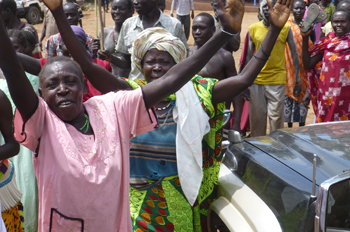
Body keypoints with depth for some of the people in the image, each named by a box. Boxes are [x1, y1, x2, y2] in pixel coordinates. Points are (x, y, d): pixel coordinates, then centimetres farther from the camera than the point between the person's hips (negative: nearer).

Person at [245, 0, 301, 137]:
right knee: (256, 118, 8)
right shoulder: (253, 29, 3)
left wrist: (297, 80, 0)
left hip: (277, 81, -1)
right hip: (256, 81, 2)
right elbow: (248, 56, 7)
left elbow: (294, 54, 3)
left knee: (276, 119, 2)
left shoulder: (285, 28, -1)